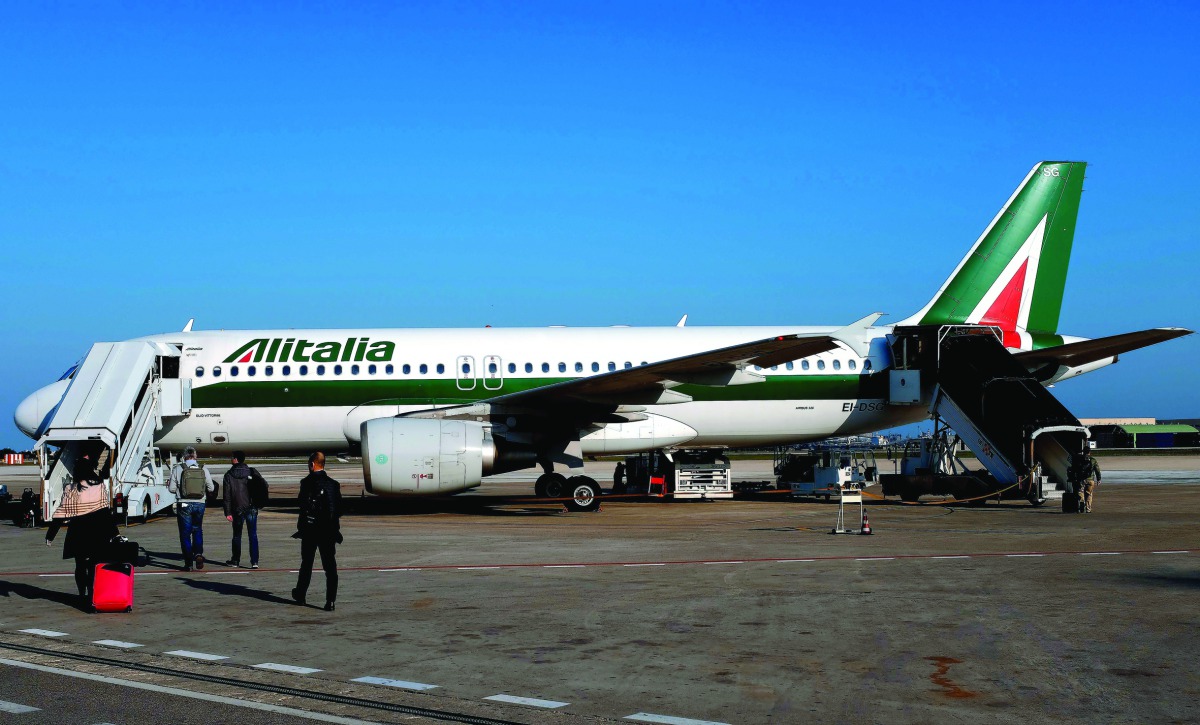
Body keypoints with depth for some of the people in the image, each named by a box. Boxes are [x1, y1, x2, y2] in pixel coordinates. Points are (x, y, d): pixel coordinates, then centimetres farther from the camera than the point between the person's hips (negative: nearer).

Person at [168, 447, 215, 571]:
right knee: (197, 531, 19)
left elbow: (172, 489, -4)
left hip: (184, 504, -2)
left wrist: (168, 485, 19)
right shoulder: (203, 469, 1)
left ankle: (188, 562, 1)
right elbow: (211, 488, 5)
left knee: (185, 534, 5)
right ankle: (198, 553, -4)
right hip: (200, 504, 2)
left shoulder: (178, 469, -5)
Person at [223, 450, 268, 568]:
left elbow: (227, 495, -5)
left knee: (237, 535, 14)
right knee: (253, 535, 2)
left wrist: (228, 512, -4)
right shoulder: (252, 472, 1)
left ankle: (235, 560, 21)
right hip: (252, 508, 1)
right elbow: (264, 485, -2)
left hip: (238, 510, -1)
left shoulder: (229, 475, -2)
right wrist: (260, 501, 11)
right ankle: (254, 561, -6)